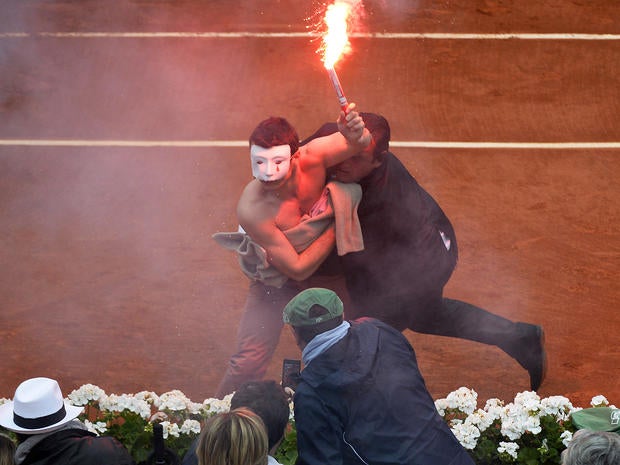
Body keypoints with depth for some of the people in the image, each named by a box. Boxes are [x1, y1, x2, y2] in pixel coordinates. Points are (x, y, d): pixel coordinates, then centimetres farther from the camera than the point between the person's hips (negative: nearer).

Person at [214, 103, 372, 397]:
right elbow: (298, 269, -29)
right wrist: (338, 223, -28)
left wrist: (356, 134, -56)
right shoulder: (251, 210, -37)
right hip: (276, 277, -3)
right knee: (249, 361, -9)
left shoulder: (311, 158, -31)